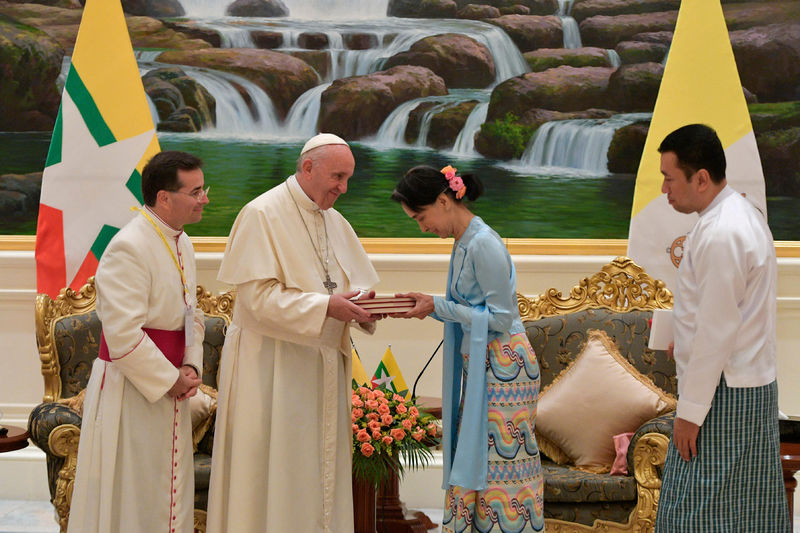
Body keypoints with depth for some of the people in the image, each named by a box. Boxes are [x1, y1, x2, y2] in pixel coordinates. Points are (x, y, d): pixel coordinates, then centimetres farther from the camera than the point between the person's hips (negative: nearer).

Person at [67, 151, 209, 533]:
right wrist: (171, 379, -16)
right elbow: (124, 335, -24)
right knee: (129, 497, 0)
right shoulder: (128, 248, -20)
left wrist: (190, 366, 1)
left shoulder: (180, 244, 10)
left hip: (168, 386, 9)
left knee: (169, 494, 15)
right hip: (129, 387, -9)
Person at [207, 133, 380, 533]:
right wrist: (325, 307, -23)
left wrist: (361, 305, -6)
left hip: (324, 368, 7)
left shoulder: (335, 222, 13)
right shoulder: (262, 215, -10)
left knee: (320, 467, 8)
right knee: (273, 468, -3)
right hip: (272, 366, -7)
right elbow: (257, 296, -18)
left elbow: (359, 284, 17)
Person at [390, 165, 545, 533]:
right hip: (479, 366, 9)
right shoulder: (463, 243, 12)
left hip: (504, 366, -9)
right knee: (473, 464, 8)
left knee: (499, 465, -6)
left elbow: (501, 317, -16)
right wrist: (426, 305, 4)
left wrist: (438, 306, -14)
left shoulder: (484, 244, -16)